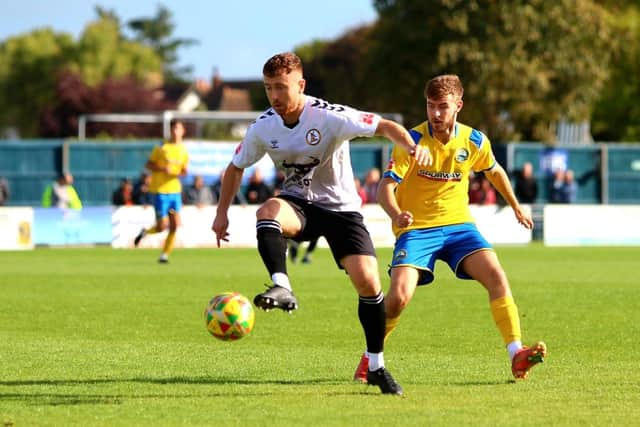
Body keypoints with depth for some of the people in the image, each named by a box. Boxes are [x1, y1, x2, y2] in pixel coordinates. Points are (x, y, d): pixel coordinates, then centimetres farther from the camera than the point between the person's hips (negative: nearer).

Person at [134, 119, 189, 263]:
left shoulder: (184, 151, 8)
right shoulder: (162, 148, -5)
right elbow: (148, 165, -2)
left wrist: (183, 172, -6)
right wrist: (162, 169, -19)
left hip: (175, 190, 5)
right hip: (160, 191, -5)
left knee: (175, 225, -3)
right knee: (162, 226, -7)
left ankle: (165, 254, 8)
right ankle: (145, 232, 24)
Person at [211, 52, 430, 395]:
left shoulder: (329, 117, -21)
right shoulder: (263, 128, -7)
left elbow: (385, 126, -23)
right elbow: (236, 167, 10)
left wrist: (412, 147, -43)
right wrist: (222, 213, 5)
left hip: (340, 208, -2)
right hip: (297, 204, 2)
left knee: (368, 283, -13)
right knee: (268, 211, -35)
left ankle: (376, 365, 5)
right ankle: (282, 289, -45)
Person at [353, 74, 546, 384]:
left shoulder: (474, 141, 0)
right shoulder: (412, 141, -11)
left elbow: (495, 171, 22)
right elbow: (385, 187, -16)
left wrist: (516, 208, 31)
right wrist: (396, 215, -37)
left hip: (458, 225, 3)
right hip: (416, 228, -3)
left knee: (496, 276, -20)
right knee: (399, 295, -21)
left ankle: (516, 356, -22)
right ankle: (370, 357, 4)